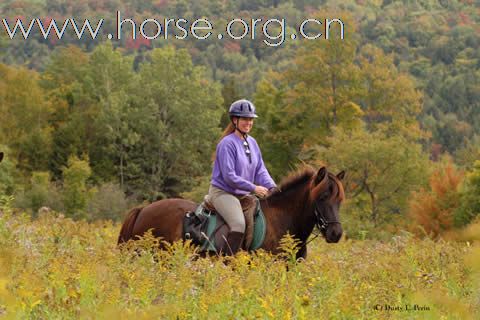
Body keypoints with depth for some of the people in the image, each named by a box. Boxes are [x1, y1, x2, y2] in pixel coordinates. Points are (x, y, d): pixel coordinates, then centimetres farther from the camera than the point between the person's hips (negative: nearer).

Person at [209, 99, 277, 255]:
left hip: (244, 194, 9)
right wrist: (253, 188, -20)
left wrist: (272, 187, -8)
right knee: (239, 224, -31)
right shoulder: (227, 143, -15)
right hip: (223, 192, -9)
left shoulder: (252, 142, 10)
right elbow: (229, 176, -20)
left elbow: (260, 170, 10)